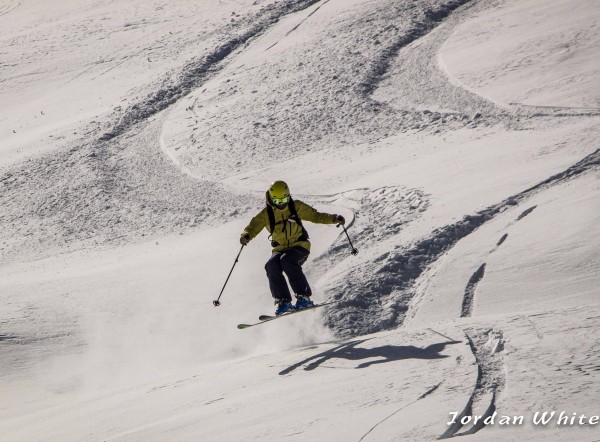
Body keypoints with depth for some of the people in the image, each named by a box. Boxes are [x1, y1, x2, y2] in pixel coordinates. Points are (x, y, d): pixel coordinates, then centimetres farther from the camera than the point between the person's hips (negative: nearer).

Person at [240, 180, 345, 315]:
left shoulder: (296, 207, 2)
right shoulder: (266, 214, 4)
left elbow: (315, 216, 8)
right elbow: (254, 226, -5)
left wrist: (334, 219, -6)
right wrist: (246, 235, -28)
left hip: (299, 246, -2)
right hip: (280, 249, 2)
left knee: (287, 260, -34)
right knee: (271, 265, -29)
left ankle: (304, 297, -31)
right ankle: (283, 302, -25)